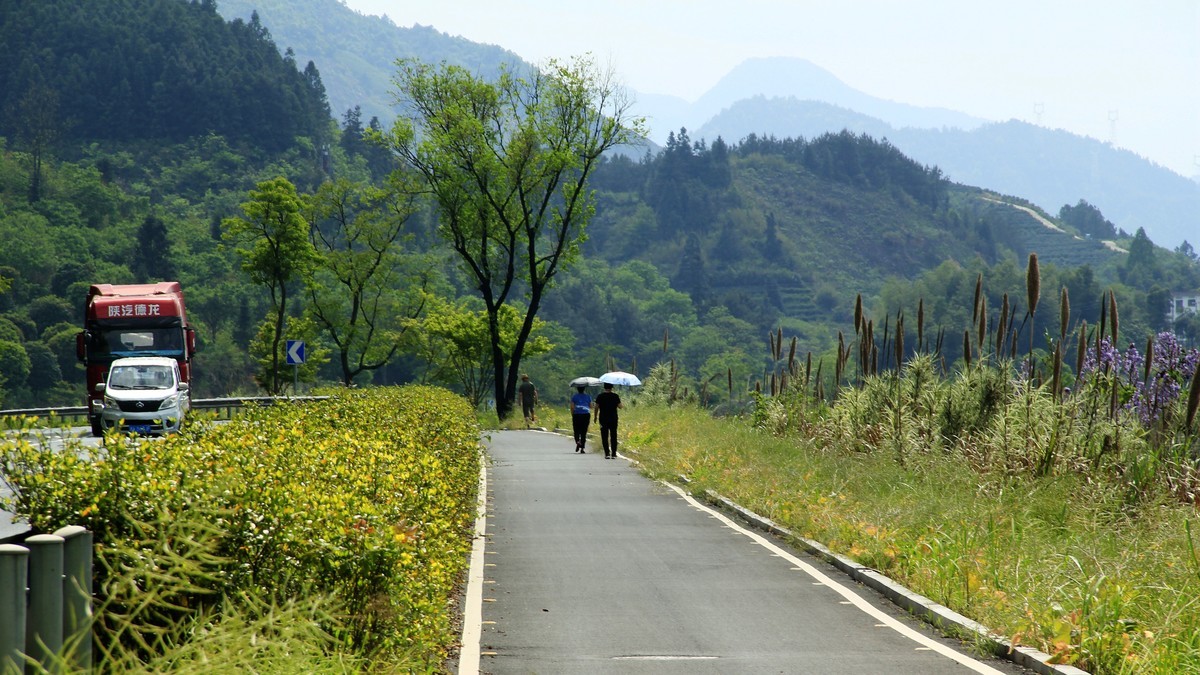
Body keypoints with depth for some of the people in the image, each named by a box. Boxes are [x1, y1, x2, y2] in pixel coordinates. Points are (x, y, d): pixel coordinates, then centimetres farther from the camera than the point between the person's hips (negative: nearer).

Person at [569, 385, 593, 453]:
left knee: (577, 431, 9)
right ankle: (582, 448, 1)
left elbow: (572, 407, -4)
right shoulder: (588, 396, 4)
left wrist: (572, 415, 6)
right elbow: (591, 406, 8)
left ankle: (577, 441, -20)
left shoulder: (574, 396, 0)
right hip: (586, 415, 1)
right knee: (584, 432, 6)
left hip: (577, 415, -1)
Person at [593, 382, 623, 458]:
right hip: (613, 419, 1)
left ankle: (607, 453, -7)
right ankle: (613, 454, 7)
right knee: (613, 436, 8)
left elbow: (596, 407, -5)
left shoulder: (600, 396, -2)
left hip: (603, 419, -1)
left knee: (604, 437, 3)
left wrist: (596, 417, 5)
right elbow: (620, 406, -4)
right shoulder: (615, 396, -3)